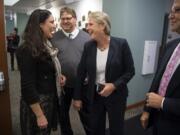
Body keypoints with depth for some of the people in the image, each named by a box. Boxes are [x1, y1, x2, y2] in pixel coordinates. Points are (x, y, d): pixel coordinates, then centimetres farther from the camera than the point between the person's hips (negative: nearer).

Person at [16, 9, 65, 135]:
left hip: (50, 98, 8)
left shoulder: (46, 45, 4)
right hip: (37, 103, -8)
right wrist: (39, 115, -20)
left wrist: (58, 75, -2)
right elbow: (27, 86, -23)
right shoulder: (28, 50, -22)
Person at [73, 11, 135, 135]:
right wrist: (77, 97, 4)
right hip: (94, 95, 3)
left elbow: (130, 71, -7)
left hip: (116, 95, -2)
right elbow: (81, 73, 1)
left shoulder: (121, 44, -13)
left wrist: (114, 85, -20)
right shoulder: (88, 46, -4)